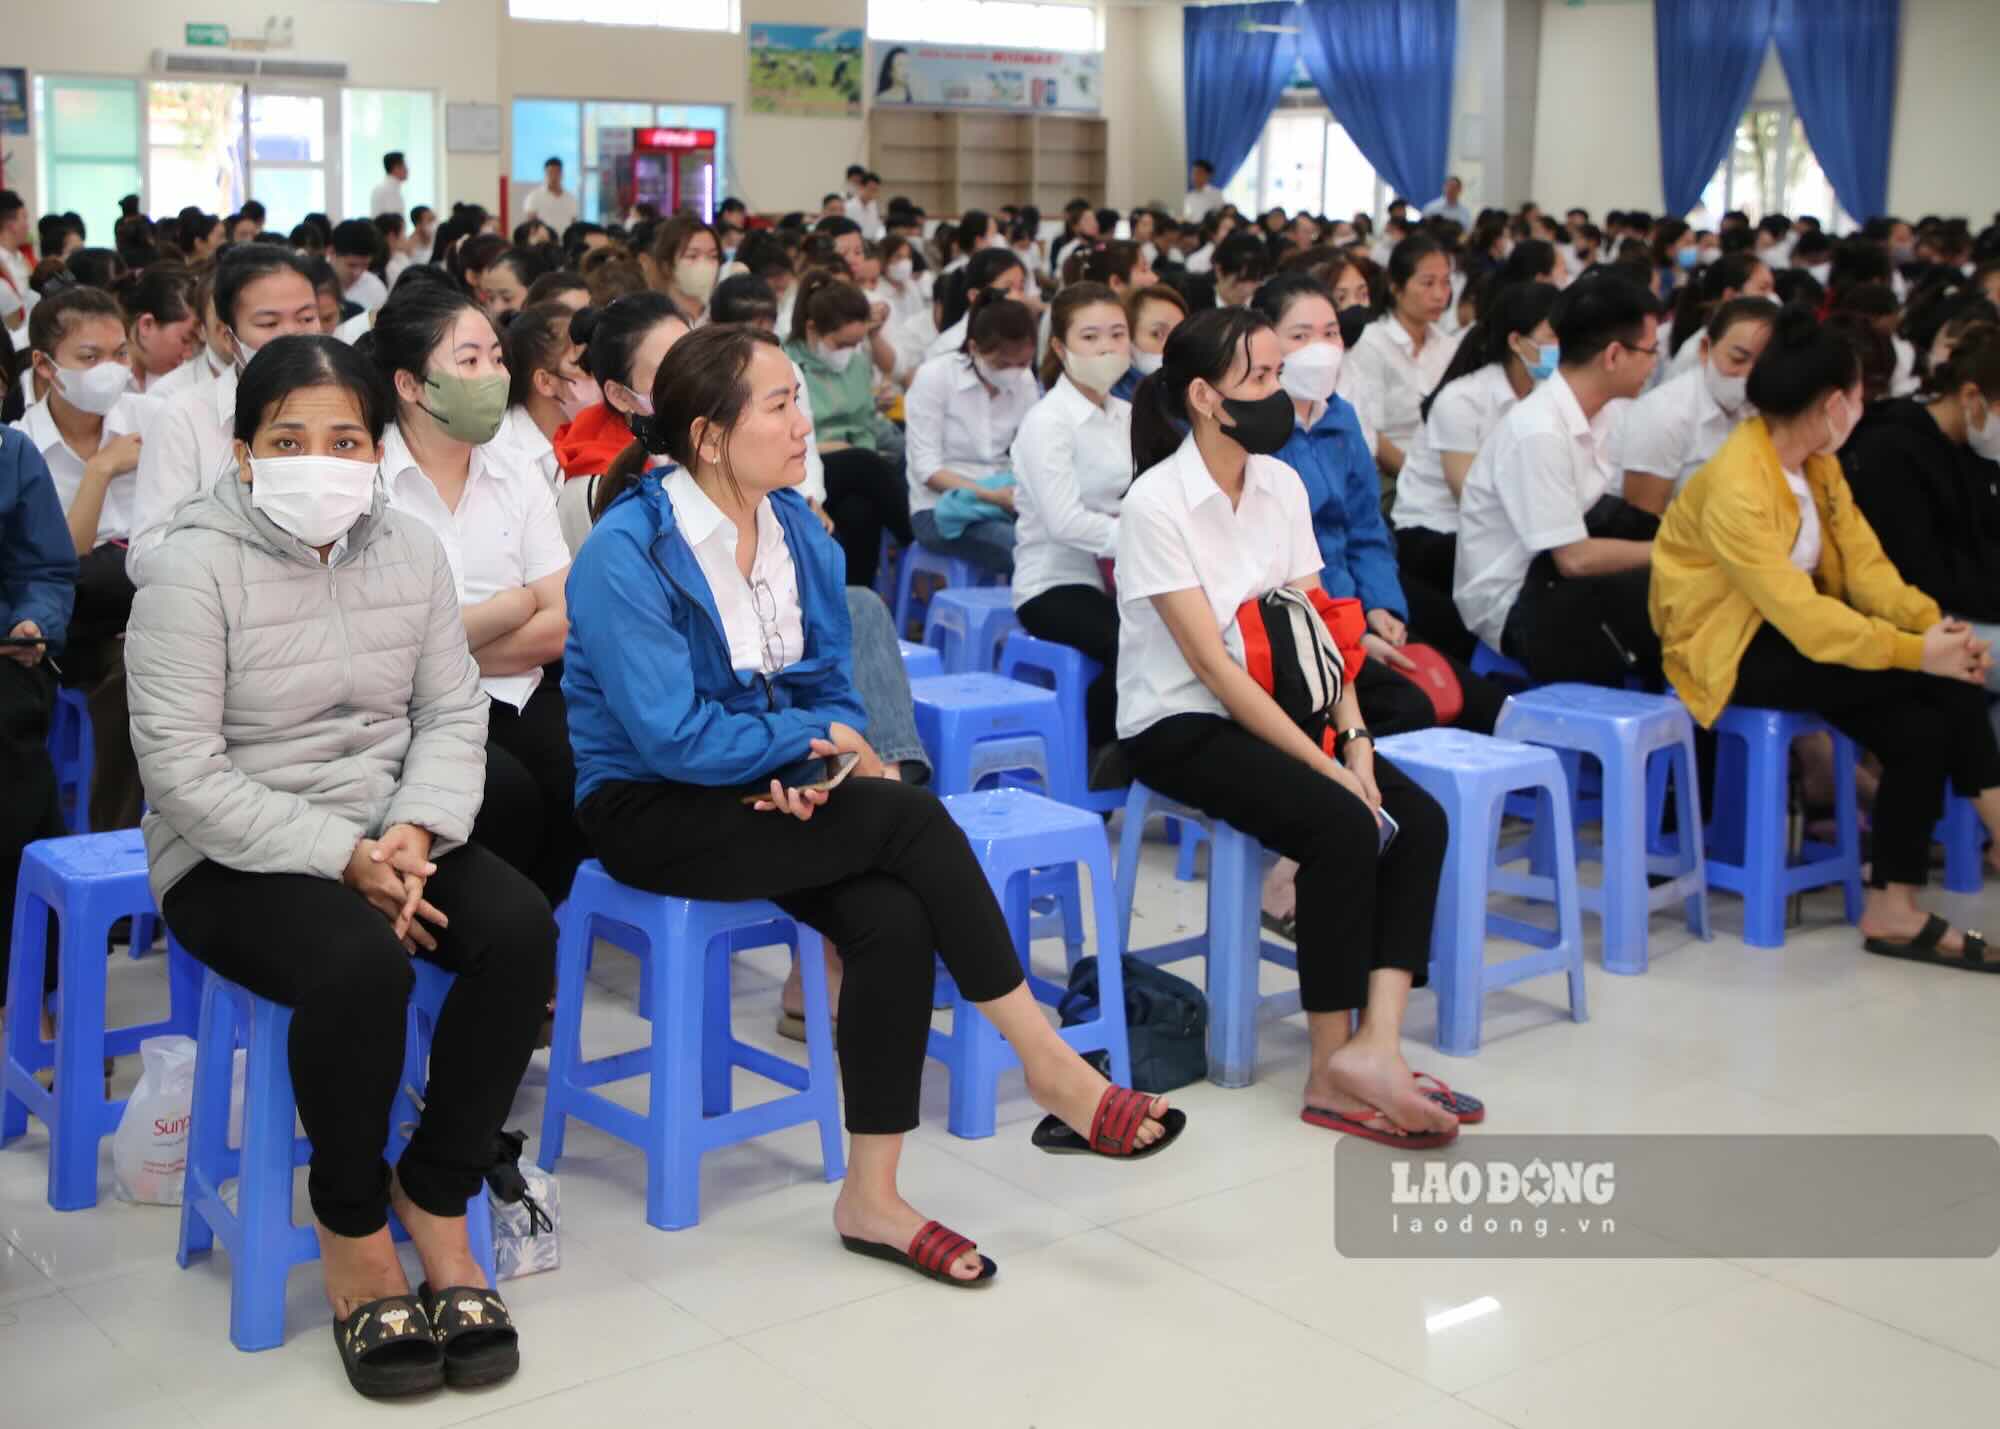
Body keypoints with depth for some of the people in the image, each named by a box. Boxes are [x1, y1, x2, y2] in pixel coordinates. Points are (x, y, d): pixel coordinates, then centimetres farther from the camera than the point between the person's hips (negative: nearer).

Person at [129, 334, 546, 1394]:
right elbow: (183, 769, -16)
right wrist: (342, 859, -22)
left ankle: (435, 1198, -7)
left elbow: (452, 714, 4)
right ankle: (350, 1228, -10)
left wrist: (415, 831, -16)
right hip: (232, 859, -5)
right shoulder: (196, 566, -11)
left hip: (383, 837, 5)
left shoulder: (409, 551, 5)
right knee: (359, 961, -34)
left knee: (520, 927, -23)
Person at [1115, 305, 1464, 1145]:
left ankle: (1374, 1046, -23)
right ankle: (1333, 1074, -16)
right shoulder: (1157, 504, -15)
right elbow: (1214, 667, -20)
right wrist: (1325, 766, -22)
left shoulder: (1281, 483, 5)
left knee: (1420, 820, -15)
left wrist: (1354, 741, -12)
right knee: (1342, 827, -27)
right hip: (1181, 727, -7)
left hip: (1271, 712, 7)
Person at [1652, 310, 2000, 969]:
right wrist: (1918, 651, -28)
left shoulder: (1816, 463, 5)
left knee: (1923, 726, -15)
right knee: (1938, 677, -22)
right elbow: (1798, 614, -28)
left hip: (1794, 630, 8)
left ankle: (1894, 909, -9)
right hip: (1731, 651, -8)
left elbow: (1864, 560, -1)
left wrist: (1929, 619, -19)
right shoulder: (1735, 485, -24)